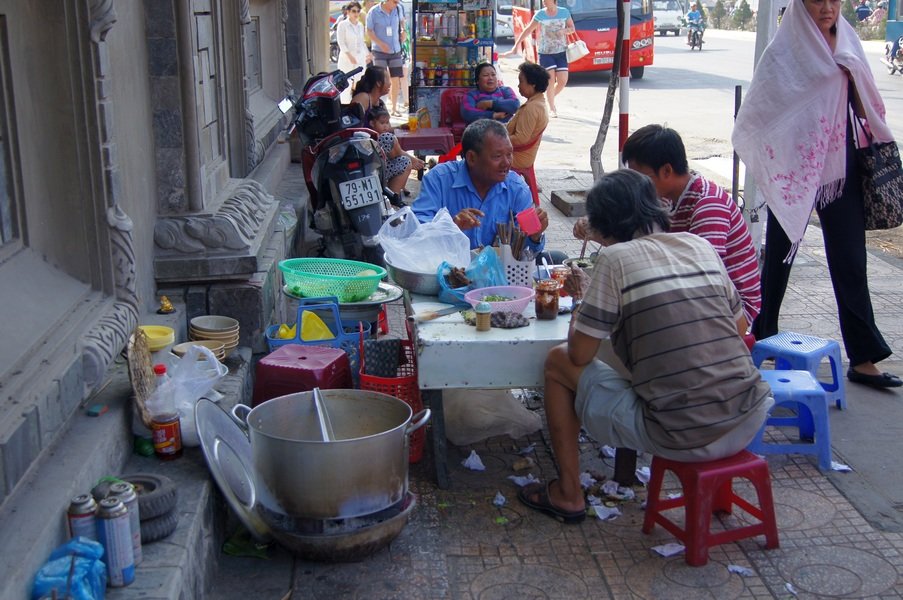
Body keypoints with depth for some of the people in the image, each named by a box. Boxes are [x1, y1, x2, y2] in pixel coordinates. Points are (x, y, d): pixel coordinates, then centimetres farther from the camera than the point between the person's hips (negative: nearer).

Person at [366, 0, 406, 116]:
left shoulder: (398, 10, 2)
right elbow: (369, 31, -7)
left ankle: (394, 109, 17)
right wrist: (380, 43, -19)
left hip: (395, 50, 4)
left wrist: (403, 31, 7)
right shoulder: (374, 12, -10)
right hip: (379, 51, -4)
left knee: (396, 81, 5)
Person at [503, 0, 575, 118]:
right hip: (545, 52, -2)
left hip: (561, 52, 2)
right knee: (551, 79, -9)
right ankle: (551, 108, 5)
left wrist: (564, 30, -12)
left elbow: (572, 28, 12)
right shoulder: (540, 14, -3)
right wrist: (515, 47, -1)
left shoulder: (564, 12, 1)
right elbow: (528, 30, 1)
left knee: (563, 81, -5)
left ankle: (551, 98, 24)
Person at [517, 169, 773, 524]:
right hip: (749, 422, 6)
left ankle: (568, 495, 22)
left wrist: (584, 301, 15)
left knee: (558, 362, 13)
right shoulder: (701, 246, 8)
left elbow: (580, 354, -4)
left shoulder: (616, 258, -8)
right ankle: (721, 465, 41)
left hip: (680, 437, -6)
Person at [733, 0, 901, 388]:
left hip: (841, 171, 4)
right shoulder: (783, 52, -7)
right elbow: (760, 110, -7)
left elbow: (864, 101, 14)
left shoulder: (847, 44, 7)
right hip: (794, 171, -3)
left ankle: (863, 359, 6)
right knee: (780, 256, 10)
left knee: (850, 263, 3)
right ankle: (761, 338, 29)